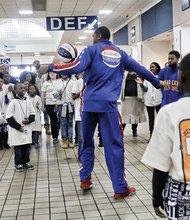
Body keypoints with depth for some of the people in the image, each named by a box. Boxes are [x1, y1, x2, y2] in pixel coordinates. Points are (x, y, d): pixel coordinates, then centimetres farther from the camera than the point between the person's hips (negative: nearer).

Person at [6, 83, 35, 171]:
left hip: (27, 128, 5)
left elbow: (32, 114, 12)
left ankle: (26, 162, 23)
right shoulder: (13, 102, -10)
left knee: (27, 146, 10)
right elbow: (9, 117, -11)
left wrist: (29, 120, -9)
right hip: (17, 130, -4)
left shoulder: (28, 101, 4)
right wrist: (18, 126, -13)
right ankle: (18, 164, 12)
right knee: (18, 147, 2)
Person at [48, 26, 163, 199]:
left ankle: (85, 179, 21)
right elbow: (139, 68, 24)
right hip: (109, 103, 1)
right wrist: (157, 82, 37)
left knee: (87, 142, 16)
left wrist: (51, 68, -3)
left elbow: (77, 67, -11)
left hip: (90, 102, 0)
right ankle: (120, 188, 1)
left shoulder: (92, 50, 5)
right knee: (114, 145, 0)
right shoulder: (120, 53, 16)